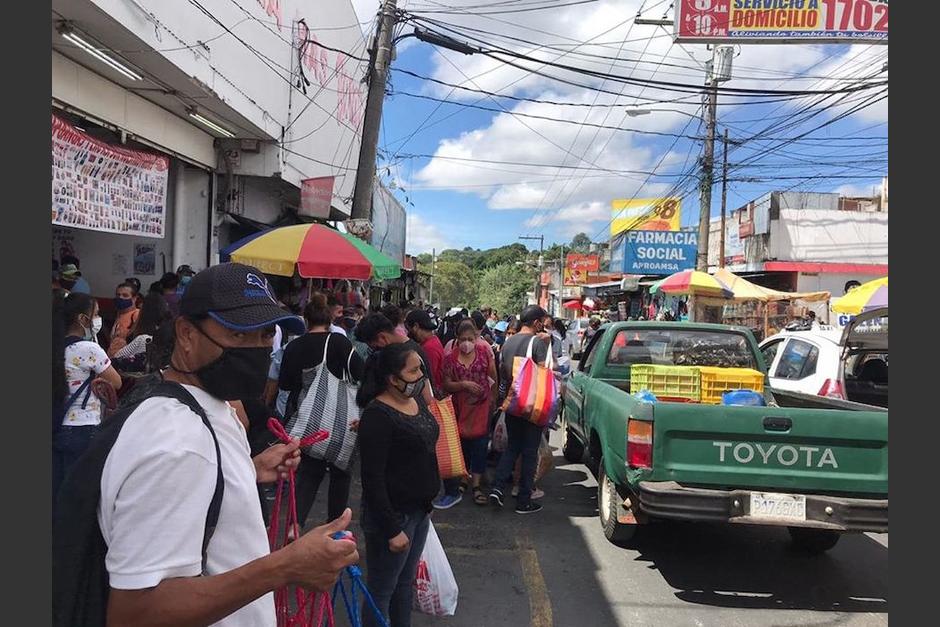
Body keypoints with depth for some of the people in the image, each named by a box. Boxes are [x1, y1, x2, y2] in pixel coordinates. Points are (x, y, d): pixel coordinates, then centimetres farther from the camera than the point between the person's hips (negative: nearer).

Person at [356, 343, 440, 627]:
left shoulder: (417, 400, 2)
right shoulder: (377, 416, -23)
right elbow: (373, 479, -22)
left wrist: (426, 503, 16)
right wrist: (392, 530, -20)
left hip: (420, 509, 8)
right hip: (393, 515, -8)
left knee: (406, 583, 23)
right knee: (381, 592, 10)